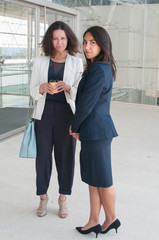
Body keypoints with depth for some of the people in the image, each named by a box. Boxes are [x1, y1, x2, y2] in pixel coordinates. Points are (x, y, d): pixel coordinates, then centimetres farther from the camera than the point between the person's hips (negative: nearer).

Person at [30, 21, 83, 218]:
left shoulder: (76, 63, 3)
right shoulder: (40, 62, 6)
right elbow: (33, 92, 5)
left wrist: (67, 88, -20)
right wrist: (43, 88, -17)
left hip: (66, 114, -1)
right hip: (44, 113, 1)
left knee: (65, 155, 5)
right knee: (43, 155, 5)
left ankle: (63, 198, 22)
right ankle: (43, 197, 23)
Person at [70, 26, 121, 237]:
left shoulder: (98, 71, -20)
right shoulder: (103, 68, 12)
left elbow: (86, 104, -19)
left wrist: (74, 126, -3)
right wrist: (79, 128, 10)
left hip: (96, 130, -10)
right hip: (93, 130, 10)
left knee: (102, 179, 7)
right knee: (92, 178, 15)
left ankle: (111, 218, 27)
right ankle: (94, 222, 26)